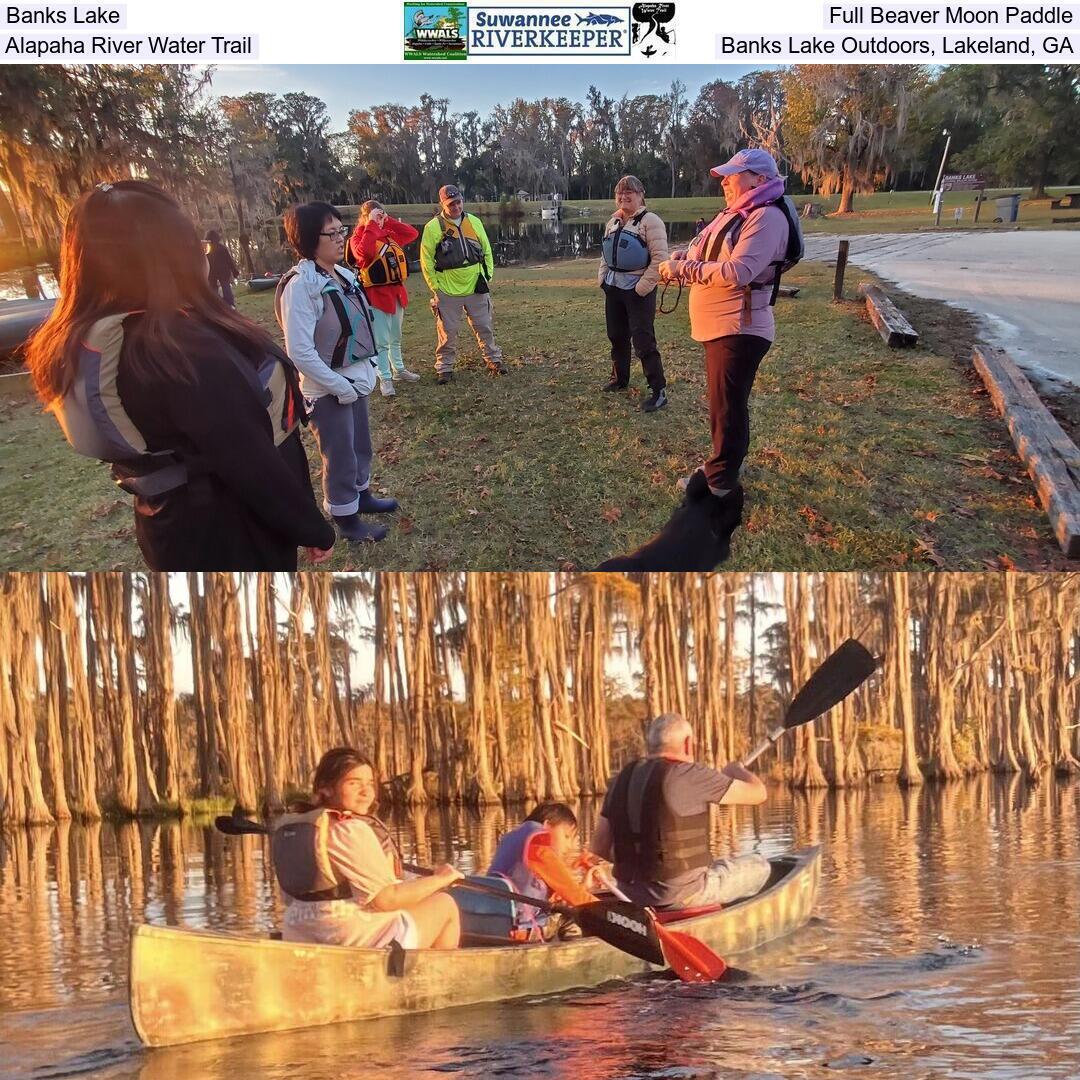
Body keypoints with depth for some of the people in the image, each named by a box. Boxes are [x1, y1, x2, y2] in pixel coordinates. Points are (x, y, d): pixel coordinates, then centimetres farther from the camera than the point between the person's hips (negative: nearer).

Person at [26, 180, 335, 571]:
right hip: (233, 531, -8)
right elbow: (249, 463, -26)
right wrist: (312, 527, -14)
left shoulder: (79, 345, -2)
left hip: (176, 526, 8)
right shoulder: (181, 347, -29)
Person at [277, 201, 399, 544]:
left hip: (356, 380, 8)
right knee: (340, 457, 6)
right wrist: (339, 386, -20)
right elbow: (300, 351, -24)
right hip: (327, 389, -8)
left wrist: (365, 372, 6)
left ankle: (362, 496, 44)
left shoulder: (344, 274, 2)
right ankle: (346, 519, 22)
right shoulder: (300, 284, -23)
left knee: (361, 445, 23)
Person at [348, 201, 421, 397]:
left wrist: (388, 221, 0)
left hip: (396, 291, 6)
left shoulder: (389, 235, 10)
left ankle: (398, 370, 31)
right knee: (381, 341, -4)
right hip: (377, 295, -6)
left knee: (395, 338, 19)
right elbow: (364, 252, -30)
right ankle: (385, 379, 1)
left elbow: (412, 233, 5)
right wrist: (372, 224, -23)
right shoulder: (358, 238, -8)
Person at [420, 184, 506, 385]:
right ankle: (444, 368, 13)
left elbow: (487, 251, 14)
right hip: (447, 291, -3)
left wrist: (487, 275, 7)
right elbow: (426, 260, -4)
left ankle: (494, 360, 25)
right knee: (447, 332, 2)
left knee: (484, 327, 11)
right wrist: (435, 286, -6)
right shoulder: (433, 227, -7)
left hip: (476, 288, 3)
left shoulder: (474, 222, 5)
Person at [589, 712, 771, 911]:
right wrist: (737, 771, 14)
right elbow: (758, 794, -7)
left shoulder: (622, 779, 4)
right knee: (759, 866, 15)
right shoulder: (690, 775, -15)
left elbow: (599, 849, 5)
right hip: (683, 894, -7)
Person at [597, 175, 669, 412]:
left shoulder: (650, 221, -12)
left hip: (638, 290, -8)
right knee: (616, 336, 17)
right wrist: (602, 277, 10)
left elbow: (660, 258, -17)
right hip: (613, 287, 8)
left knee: (643, 341, -10)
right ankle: (619, 378, 36)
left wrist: (643, 287, -19)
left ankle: (658, 392, -5)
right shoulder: (613, 222, 12)